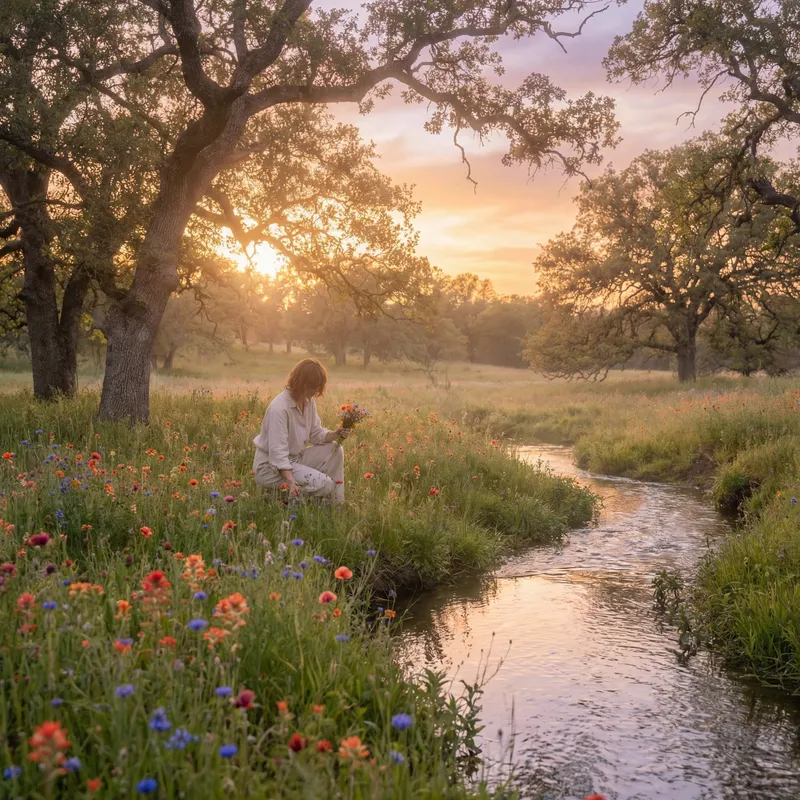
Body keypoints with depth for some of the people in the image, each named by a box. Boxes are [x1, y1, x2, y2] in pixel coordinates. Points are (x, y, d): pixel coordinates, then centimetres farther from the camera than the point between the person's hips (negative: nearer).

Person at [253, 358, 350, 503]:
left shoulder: (309, 401, 0)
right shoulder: (279, 408, -27)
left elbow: (315, 433, 8)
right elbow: (278, 452, -30)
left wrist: (335, 435, -13)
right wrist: (291, 483, -39)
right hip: (271, 466, -9)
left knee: (335, 451, -2)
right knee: (324, 484, -21)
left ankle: (336, 505, 5)